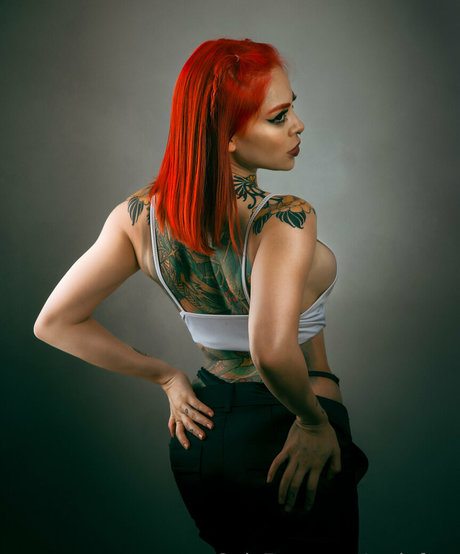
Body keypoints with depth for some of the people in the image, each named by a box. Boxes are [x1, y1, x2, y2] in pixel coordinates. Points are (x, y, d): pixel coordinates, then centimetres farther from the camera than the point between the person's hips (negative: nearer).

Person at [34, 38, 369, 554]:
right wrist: (314, 419, -21)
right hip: (283, 435, -5)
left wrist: (168, 377, 3)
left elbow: (55, 324, -2)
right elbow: (272, 350, -41)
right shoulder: (286, 219, -25)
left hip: (200, 434, 6)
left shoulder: (140, 214, -7)